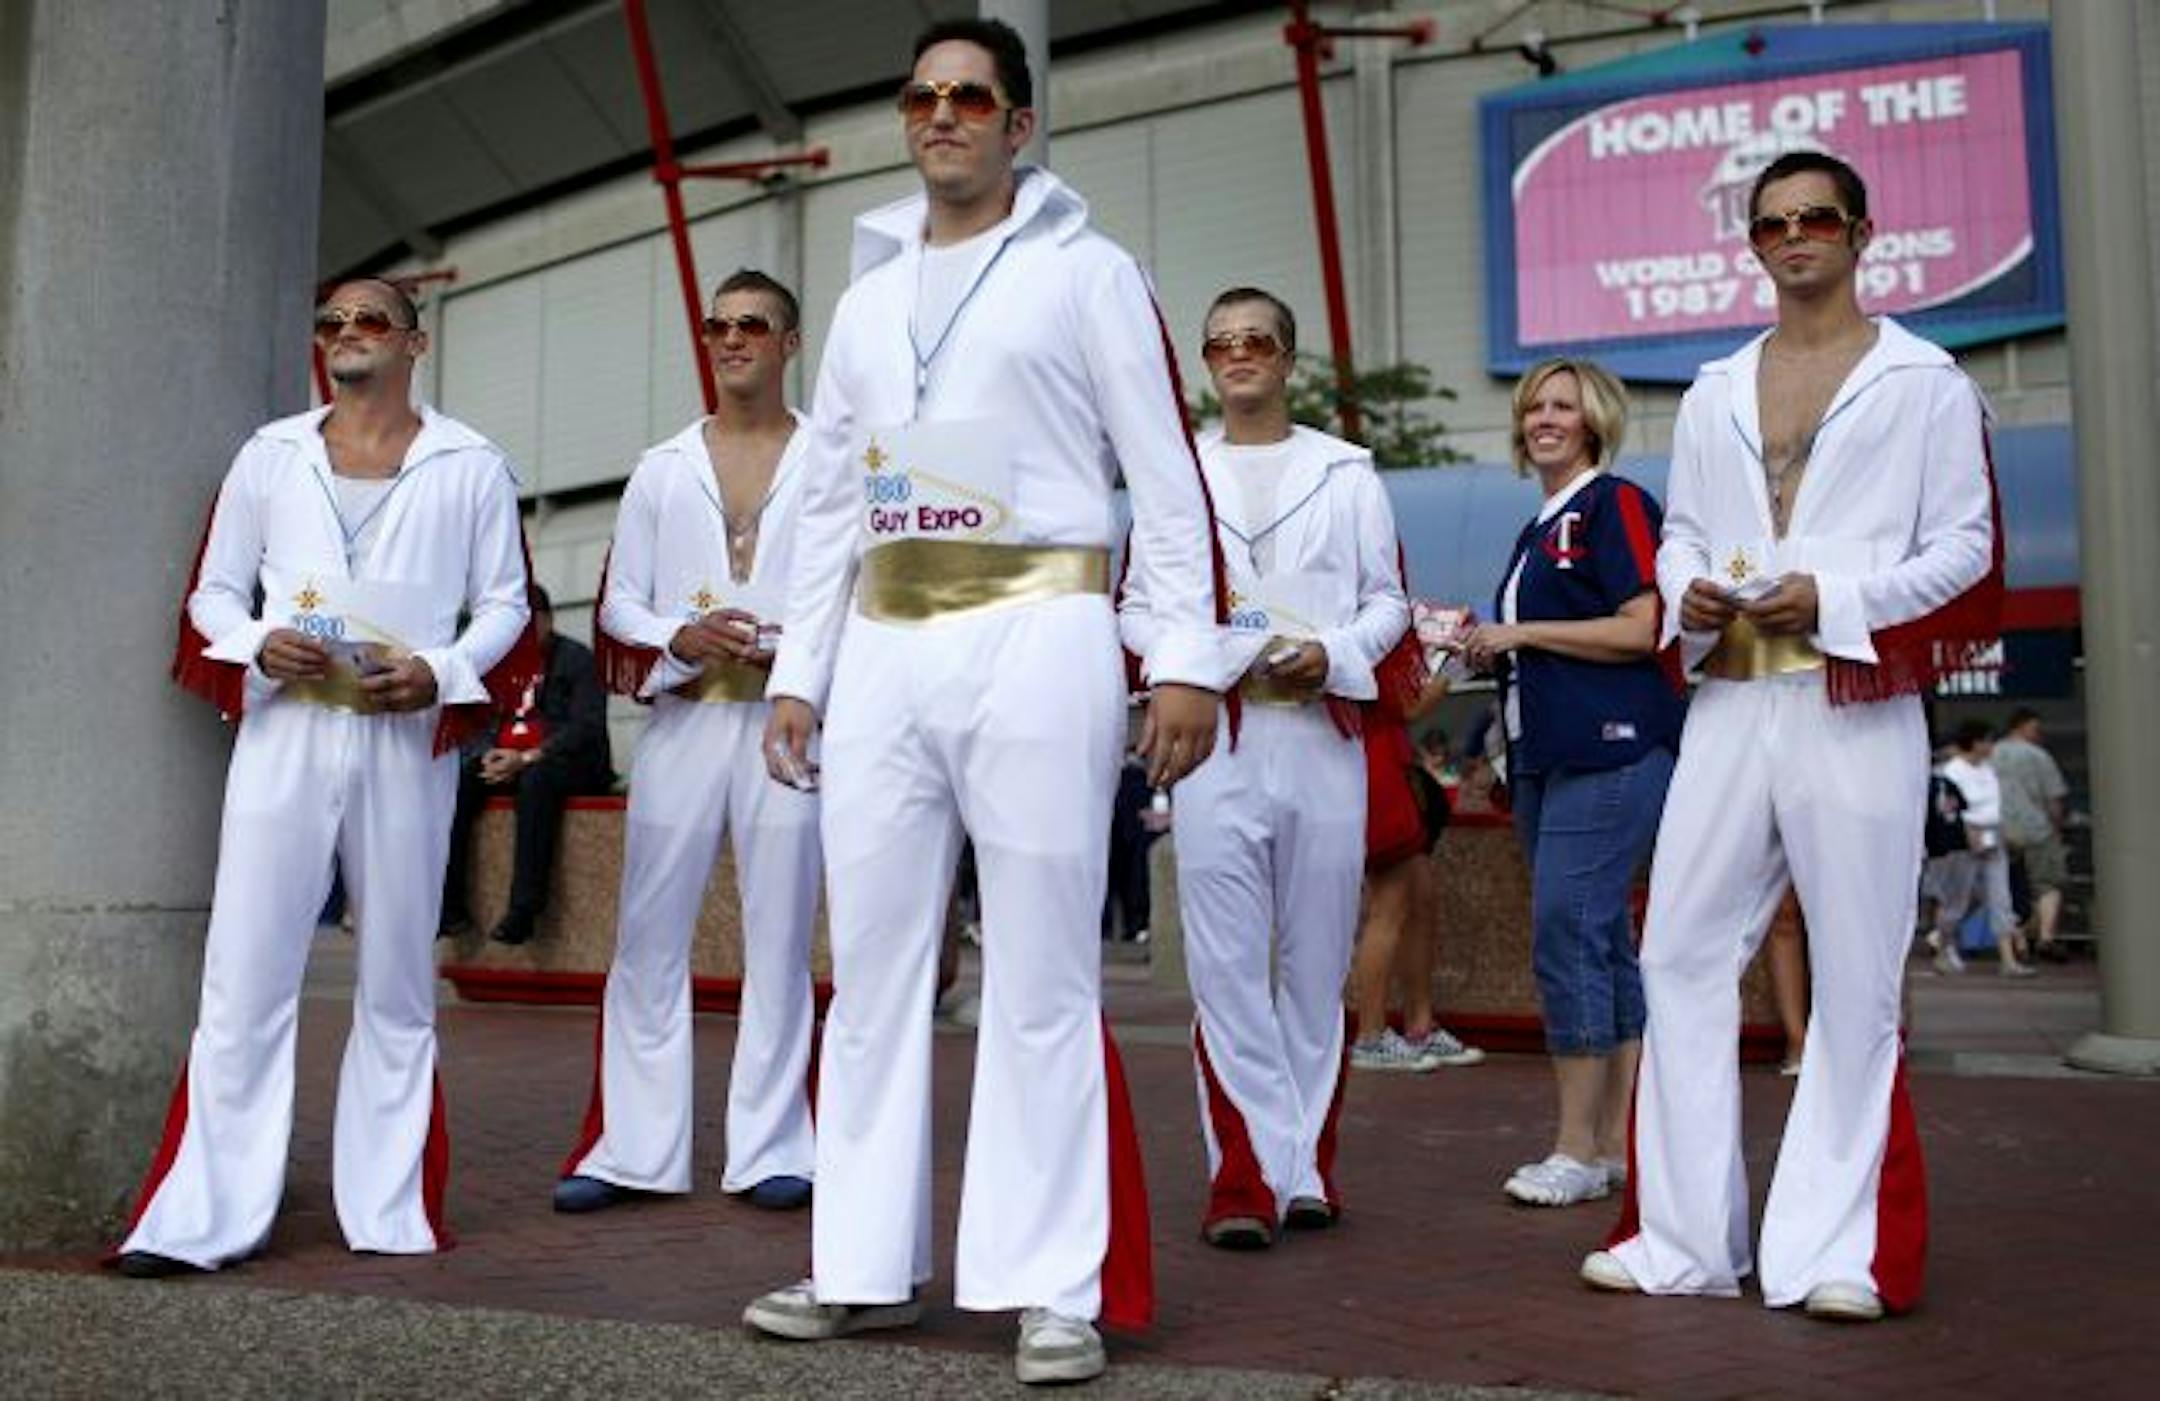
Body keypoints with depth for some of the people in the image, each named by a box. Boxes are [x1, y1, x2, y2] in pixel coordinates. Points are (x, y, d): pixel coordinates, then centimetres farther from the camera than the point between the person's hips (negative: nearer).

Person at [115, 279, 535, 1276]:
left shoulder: (471, 467, 8)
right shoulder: (269, 455, 13)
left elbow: (505, 605, 7)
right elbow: (213, 592, 13)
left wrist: (438, 672, -11)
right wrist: (261, 645, -8)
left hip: (407, 739, -1)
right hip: (284, 735, 1)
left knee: (398, 984, 5)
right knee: (245, 976, -3)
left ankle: (389, 1212, 14)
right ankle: (201, 1218, 3)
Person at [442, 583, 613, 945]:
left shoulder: (576, 658, 1)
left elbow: (587, 729, -11)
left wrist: (528, 758, -21)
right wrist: (489, 753, -10)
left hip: (569, 764, -5)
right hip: (507, 761, 6)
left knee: (535, 779, -38)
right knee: (454, 779, -22)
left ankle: (524, 908, -39)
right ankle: (450, 904, -24)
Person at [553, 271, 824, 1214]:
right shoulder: (661, 469, 15)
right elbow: (617, 603, 11)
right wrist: (680, 637, -9)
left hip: (790, 719, -2)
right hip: (683, 717, 2)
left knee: (778, 939, 3)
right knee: (648, 938, 3)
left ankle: (771, 1149, 12)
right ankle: (629, 1147, 12)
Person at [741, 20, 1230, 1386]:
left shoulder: (1084, 269, 5)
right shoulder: (868, 292, 20)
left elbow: (1167, 472, -1)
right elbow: (829, 501, 19)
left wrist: (1193, 657, -10)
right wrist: (797, 674, 13)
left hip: (1034, 632, -5)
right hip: (882, 649, 6)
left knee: (1041, 976, -3)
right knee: (873, 963, 7)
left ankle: (1057, 1288, 5)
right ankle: (866, 1265, 18)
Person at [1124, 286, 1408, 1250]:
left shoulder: (1346, 472, 13)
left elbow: (1388, 599, 11)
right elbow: (1136, 606, 12)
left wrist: (1332, 653, -9)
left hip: (1323, 732, 1)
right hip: (1215, 734, 0)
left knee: (1316, 961, 5)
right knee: (1228, 964, -6)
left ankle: (1307, 1166, 15)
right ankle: (1248, 1175, -2)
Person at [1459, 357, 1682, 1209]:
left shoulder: (1616, 504, -4)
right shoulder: (1537, 530, 22)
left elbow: (1640, 630, -15)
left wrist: (1521, 633, -11)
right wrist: (1487, 651, 11)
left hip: (1610, 750, -9)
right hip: (1544, 754, 9)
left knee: (1567, 935, -12)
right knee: (1602, 943, 10)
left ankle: (1579, 1151, -6)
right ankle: (1619, 1144, 15)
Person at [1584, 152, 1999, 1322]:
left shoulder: (1925, 381, 5)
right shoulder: (1712, 393, 19)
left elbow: (1962, 546, 0)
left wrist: (1830, 596, -14)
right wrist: (1689, 592, -3)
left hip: (1855, 706, -4)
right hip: (1729, 700, 5)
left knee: (1855, 975, -1)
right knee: (1680, 953, 2)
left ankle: (1840, 1251, 9)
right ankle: (1680, 1236, 11)